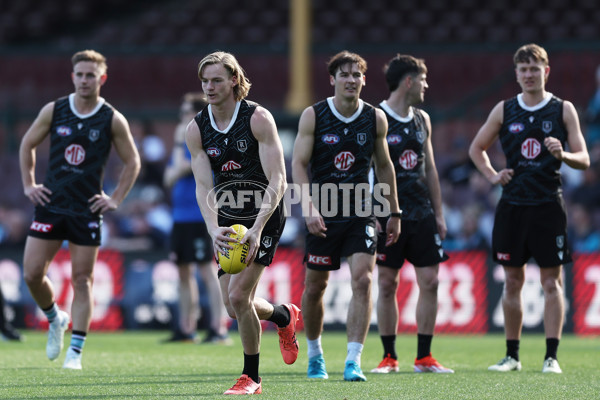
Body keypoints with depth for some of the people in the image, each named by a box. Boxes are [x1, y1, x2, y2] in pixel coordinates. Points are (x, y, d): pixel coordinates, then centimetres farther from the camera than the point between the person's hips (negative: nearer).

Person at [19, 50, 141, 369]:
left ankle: (75, 351, 2)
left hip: (87, 211, -2)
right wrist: (28, 185, 7)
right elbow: (27, 145, 15)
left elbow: (132, 162, 8)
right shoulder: (53, 111, 2)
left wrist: (116, 199, 0)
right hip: (50, 204, 2)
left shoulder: (113, 120, -2)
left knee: (82, 280, -3)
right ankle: (55, 319, 25)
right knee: (32, 273, -3)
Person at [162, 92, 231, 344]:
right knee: (184, 272, 12)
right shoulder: (185, 142, 16)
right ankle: (185, 329, 19)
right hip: (181, 217, 9)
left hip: (200, 217, -9)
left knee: (208, 271, -11)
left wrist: (179, 144, -9)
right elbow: (170, 178, 9)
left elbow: (181, 169, -19)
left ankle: (219, 329, -13)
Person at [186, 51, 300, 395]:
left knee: (238, 297, -15)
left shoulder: (258, 118, -16)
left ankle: (251, 377, 3)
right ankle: (284, 316, 39)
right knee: (235, 307, 5)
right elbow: (204, 186, -8)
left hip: (265, 215, -5)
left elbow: (278, 181, -20)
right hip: (229, 221, 5)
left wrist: (257, 229, -31)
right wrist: (214, 229, -26)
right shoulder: (197, 129, -4)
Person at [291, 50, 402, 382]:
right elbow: (298, 163, -9)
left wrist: (394, 212, 13)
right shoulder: (313, 116, -6)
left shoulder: (375, 119, 1)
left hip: (361, 213, 1)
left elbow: (384, 166, 12)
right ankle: (314, 353, 31)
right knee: (314, 287, 8)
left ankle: (353, 362, -15)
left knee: (363, 280, -15)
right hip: (323, 215, -1)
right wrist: (308, 208, -21)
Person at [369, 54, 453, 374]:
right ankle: (389, 357, 7)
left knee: (429, 281, -1)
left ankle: (424, 357, 5)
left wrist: (438, 213, 15)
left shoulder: (422, 120, 13)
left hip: (421, 214, 5)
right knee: (387, 284, -1)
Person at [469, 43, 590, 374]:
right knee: (512, 282, 6)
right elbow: (476, 148, 19)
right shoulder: (504, 110, 7)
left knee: (552, 281, -4)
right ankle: (512, 355, 13)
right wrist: (492, 175, 3)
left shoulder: (563, 110, 2)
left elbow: (584, 159, -1)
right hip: (512, 205, 2)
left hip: (548, 206, -2)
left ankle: (551, 356, -4)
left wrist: (563, 155, -21)